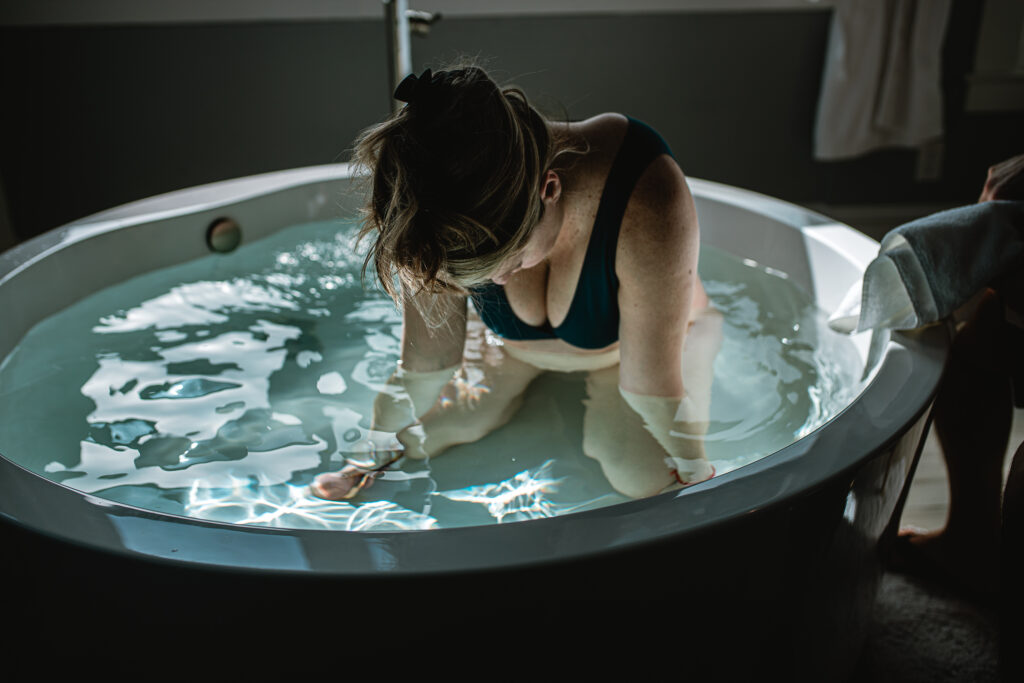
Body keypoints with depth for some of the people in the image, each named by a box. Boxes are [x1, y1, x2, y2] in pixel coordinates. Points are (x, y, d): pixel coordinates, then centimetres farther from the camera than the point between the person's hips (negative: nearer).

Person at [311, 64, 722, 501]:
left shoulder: (647, 207, -44)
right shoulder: (444, 223, -33)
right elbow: (426, 360, -18)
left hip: (629, 340, -2)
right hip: (514, 346, 3)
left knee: (640, 477, -22)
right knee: (418, 435, -8)